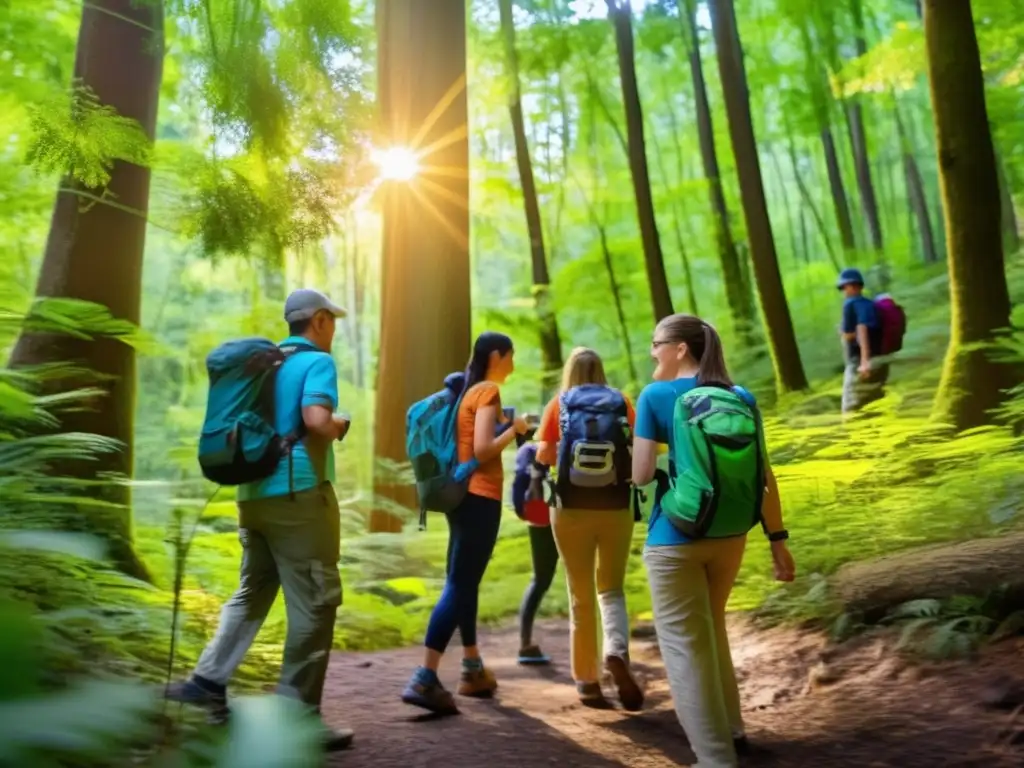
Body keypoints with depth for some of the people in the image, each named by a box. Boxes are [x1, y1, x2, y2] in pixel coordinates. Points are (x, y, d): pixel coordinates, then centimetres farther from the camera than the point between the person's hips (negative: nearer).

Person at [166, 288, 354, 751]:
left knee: (252, 592, 19)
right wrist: (341, 427, -3)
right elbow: (316, 419, -22)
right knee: (314, 602, -1)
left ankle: (208, 681, 15)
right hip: (299, 492, -8)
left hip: (254, 493, 8)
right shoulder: (317, 361, -7)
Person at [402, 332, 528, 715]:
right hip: (480, 497, -10)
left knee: (465, 583, 14)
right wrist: (514, 428, -5)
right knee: (459, 585, -10)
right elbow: (483, 450, -18)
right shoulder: (488, 391, -9)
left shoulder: (468, 391, 16)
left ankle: (473, 670, 25)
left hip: (463, 494, 10)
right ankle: (424, 679, -13)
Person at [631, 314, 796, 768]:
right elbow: (763, 476, 3)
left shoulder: (655, 397, -10)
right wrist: (777, 539, 8)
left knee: (685, 645, 4)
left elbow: (641, 475, -14)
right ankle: (730, 729, 35)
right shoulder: (741, 399, 3)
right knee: (711, 629, 25)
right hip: (729, 535, 6)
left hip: (674, 539, -6)